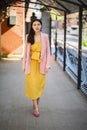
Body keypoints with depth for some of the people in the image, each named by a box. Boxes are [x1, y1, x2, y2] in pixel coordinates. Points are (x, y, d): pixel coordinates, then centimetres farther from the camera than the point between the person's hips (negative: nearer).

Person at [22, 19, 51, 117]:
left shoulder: (45, 36, 0)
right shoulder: (28, 36, 3)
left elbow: (48, 51, 1)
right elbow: (26, 51, 6)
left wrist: (47, 65, -6)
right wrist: (24, 64, 4)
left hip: (41, 64, 0)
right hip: (31, 64, 0)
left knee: (39, 84, 3)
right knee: (32, 84, -6)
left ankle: (36, 103, 22)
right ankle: (36, 107, 0)